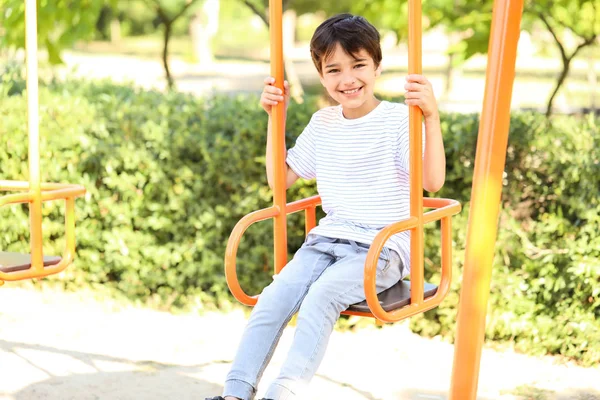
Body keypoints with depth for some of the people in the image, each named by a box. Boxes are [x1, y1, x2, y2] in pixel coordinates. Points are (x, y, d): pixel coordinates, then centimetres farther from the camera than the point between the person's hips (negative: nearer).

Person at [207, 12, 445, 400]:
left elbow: (433, 181, -17)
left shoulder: (398, 119, -5)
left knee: (323, 293, -32)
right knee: (274, 295, -21)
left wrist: (432, 117, -28)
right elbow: (280, 179, 19)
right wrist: (275, 115, 13)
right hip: (327, 240, 5)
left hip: (383, 249, -5)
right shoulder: (322, 124, 13)